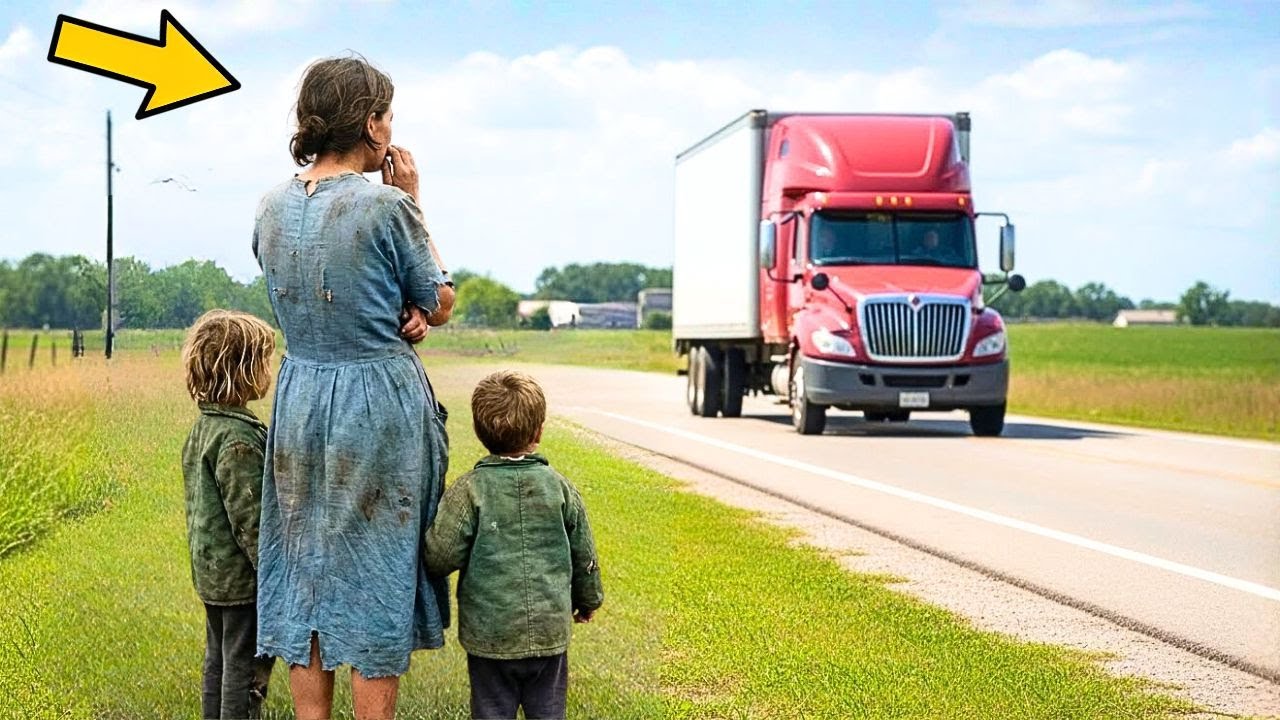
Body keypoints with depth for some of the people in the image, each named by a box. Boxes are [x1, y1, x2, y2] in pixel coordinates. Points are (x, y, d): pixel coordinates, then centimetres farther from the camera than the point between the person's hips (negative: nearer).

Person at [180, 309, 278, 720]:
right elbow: (249, 516, -22)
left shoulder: (203, 429, 9)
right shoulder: (238, 438, -21)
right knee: (246, 670, -3)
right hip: (243, 578, -10)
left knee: (218, 663, 17)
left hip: (211, 572, 10)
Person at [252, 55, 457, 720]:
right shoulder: (385, 207, -15)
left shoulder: (272, 210, 3)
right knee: (375, 582, 4)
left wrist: (401, 313, 3)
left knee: (306, 574, 12)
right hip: (381, 401, -5)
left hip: (299, 402, 5)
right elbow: (440, 305, -1)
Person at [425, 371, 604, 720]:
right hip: (551, 631, 3)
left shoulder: (468, 491, -11)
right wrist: (588, 599, 27)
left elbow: (441, 557, -14)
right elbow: (584, 554, 10)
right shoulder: (559, 487, 0)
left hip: (490, 635, -3)